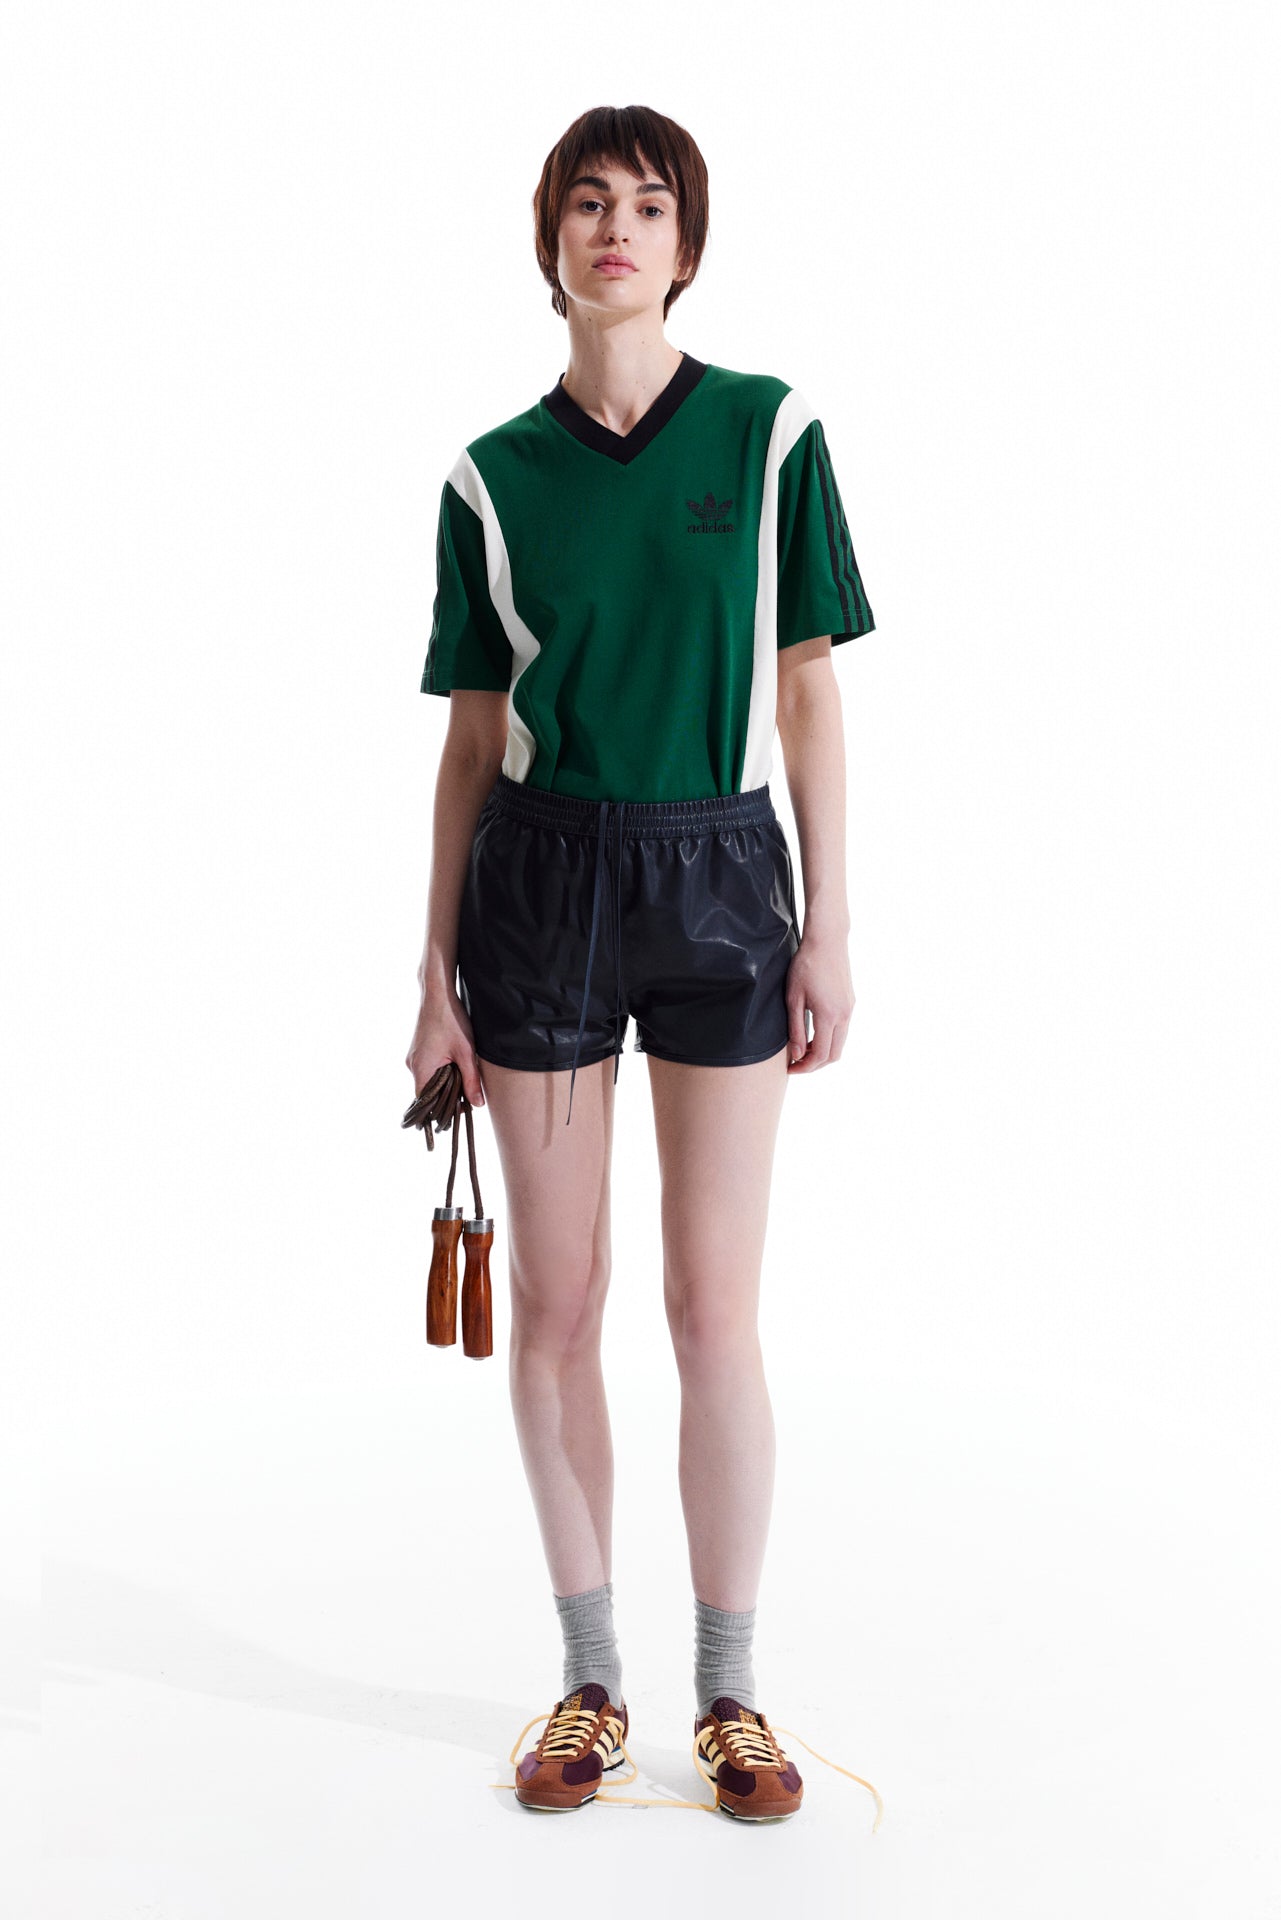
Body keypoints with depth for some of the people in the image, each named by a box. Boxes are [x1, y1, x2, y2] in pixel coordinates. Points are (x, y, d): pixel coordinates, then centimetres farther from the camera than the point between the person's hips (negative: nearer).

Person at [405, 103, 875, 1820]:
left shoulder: (770, 435, 1)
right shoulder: (493, 476, 4)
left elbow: (807, 694, 2)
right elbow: (474, 734, 6)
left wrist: (829, 926, -3)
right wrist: (439, 963, 4)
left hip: (719, 874, -1)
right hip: (542, 876, 1)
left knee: (715, 1306, 1)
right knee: (556, 1302, 5)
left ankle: (730, 1691, 15)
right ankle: (592, 1677, 20)